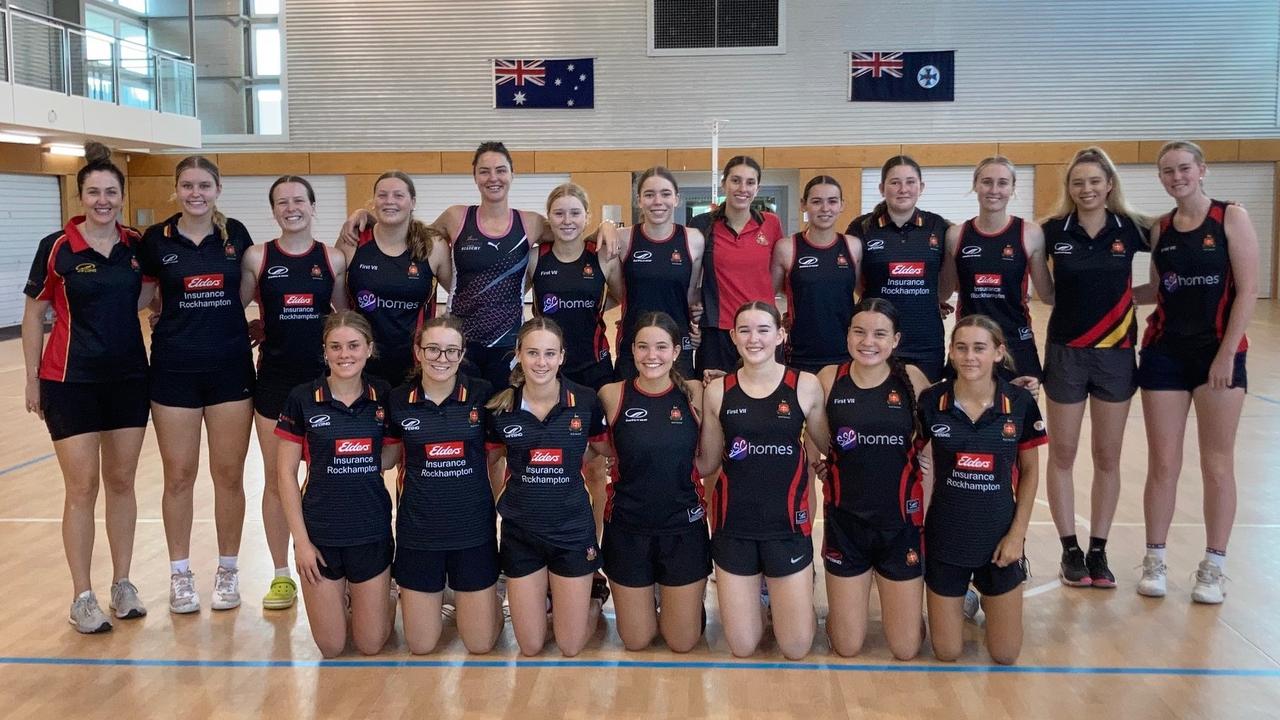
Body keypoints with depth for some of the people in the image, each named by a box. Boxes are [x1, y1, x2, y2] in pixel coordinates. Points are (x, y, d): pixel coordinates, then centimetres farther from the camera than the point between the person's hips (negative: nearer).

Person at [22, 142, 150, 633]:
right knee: (82, 488, -1)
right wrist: (33, 379, -1)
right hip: (71, 382, -3)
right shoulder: (56, 248, -7)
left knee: (121, 482, 10)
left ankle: (122, 584, 21)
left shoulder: (136, 246, 2)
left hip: (129, 378, 4)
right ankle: (82, 598, 9)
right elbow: (33, 315, -1)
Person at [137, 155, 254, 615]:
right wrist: (164, 322, -4)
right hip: (175, 369, -1)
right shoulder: (157, 239, -1)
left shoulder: (235, 234, 2)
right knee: (178, 475, 6)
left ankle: (228, 569, 21)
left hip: (230, 368, 1)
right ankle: (180, 573, 21)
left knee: (229, 473, 6)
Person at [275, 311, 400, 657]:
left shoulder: (384, 398, -3)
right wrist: (301, 540, -8)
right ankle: (340, 593, 36)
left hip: (372, 529, 1)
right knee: (331, 646, 7)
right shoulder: (302, 399, -8)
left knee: (371, 644, 9)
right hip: (320, 532, -1)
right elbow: (286, 473, -5)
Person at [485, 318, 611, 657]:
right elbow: (486, 460, 8)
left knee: (571, 647, 8)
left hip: (573, 530, -1)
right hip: (521, 531, 1)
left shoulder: (585, 401, -10)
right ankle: (545, 598, 40)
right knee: (530, 647, 10)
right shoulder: (500, 407, -8)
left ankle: (594, 597, 37)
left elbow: (603, 448, 7)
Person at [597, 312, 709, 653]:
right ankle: (646, 602, 43)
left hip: (684, 526, 1)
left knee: (683, 643, 12)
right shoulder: (612, 395, -8)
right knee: (636, 641, 13)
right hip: (627, 529, 0)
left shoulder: (693, 393, -6)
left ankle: (689, 601, 42)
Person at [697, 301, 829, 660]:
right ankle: (751, 594, 38)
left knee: (796, 648, 5)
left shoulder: (805, 386, -4)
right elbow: (707, 464, 5)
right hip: (734, 526, 1)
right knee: (741, 648, 8)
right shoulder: (718, 390, -1)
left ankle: (781, 597, 36)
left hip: (788, 525, -1)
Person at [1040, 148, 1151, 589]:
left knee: (1108, 456, 7)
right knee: (1062, 453, 5)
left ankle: (1098, 551, 17)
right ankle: (1070, 551, 16)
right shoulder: (1053, 231, -4)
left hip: (1115, 352, 1)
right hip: (1065, 351, 0)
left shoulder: (1130, 229, -2)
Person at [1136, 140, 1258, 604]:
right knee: (1162, 464, 5)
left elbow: (1247, 291, -9)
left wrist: (1226, 354, -13)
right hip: (1164, 352, 3)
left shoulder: (1232, 218, -5)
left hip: (1219, 352, -3)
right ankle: (1155, 559, 18)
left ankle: (1214, 566, 16)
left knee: (1217, 464, 5)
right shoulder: (1159, 229, 7)